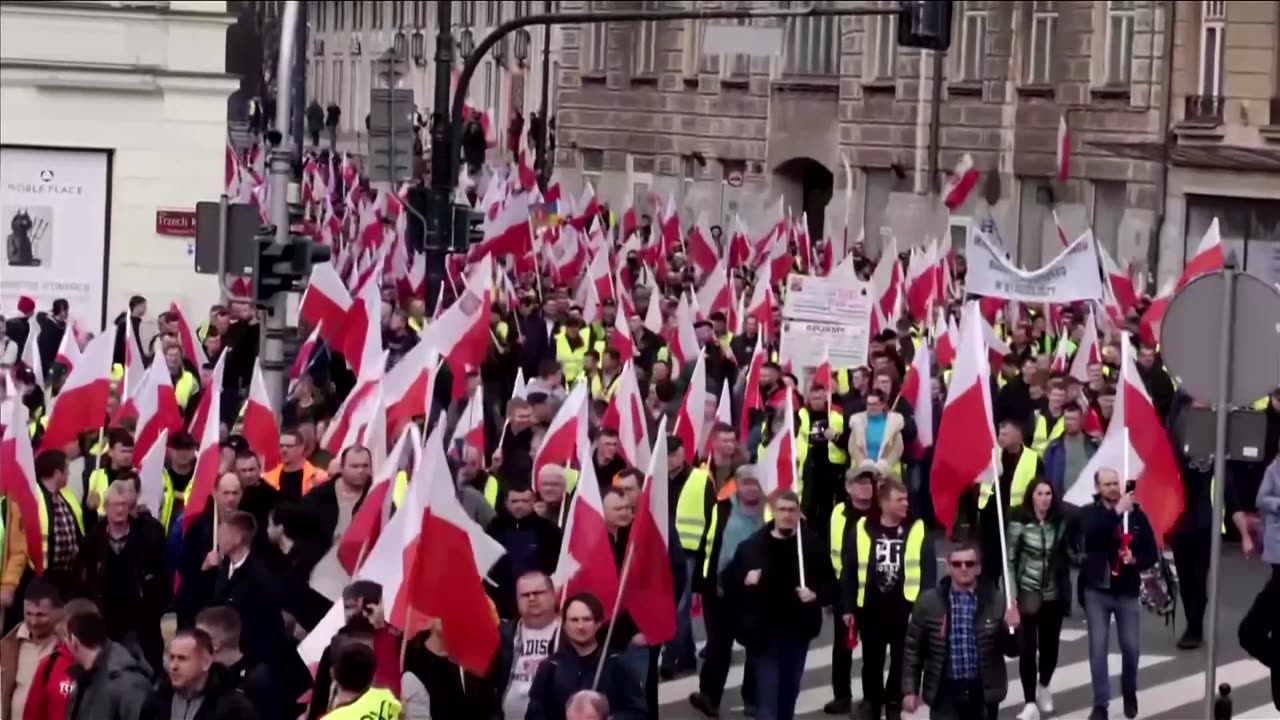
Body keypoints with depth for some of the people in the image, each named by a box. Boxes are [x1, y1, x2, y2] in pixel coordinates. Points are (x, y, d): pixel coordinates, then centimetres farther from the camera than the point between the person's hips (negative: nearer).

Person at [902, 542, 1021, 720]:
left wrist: (1012, 629, -17)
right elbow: (913, 650, 3)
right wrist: (910, 690, -2)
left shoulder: (996, 602, -1)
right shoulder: (928, 603, -1)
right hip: (945, 691, -1)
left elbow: (1011, 650, 3)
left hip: (983, 691, 1)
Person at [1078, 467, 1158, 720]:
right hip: (1097, 591, -1)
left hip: (1127, 592, 1)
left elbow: (1152, 554, 1)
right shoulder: (1089, 513, -4)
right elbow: (1091, 534, -28)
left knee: (1130, 647, 5)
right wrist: (1116, 511, -34)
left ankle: (1129, 692, 33)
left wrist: (1135, 560, -19)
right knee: (1098, 648, -3)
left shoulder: (1136, 514, -2)